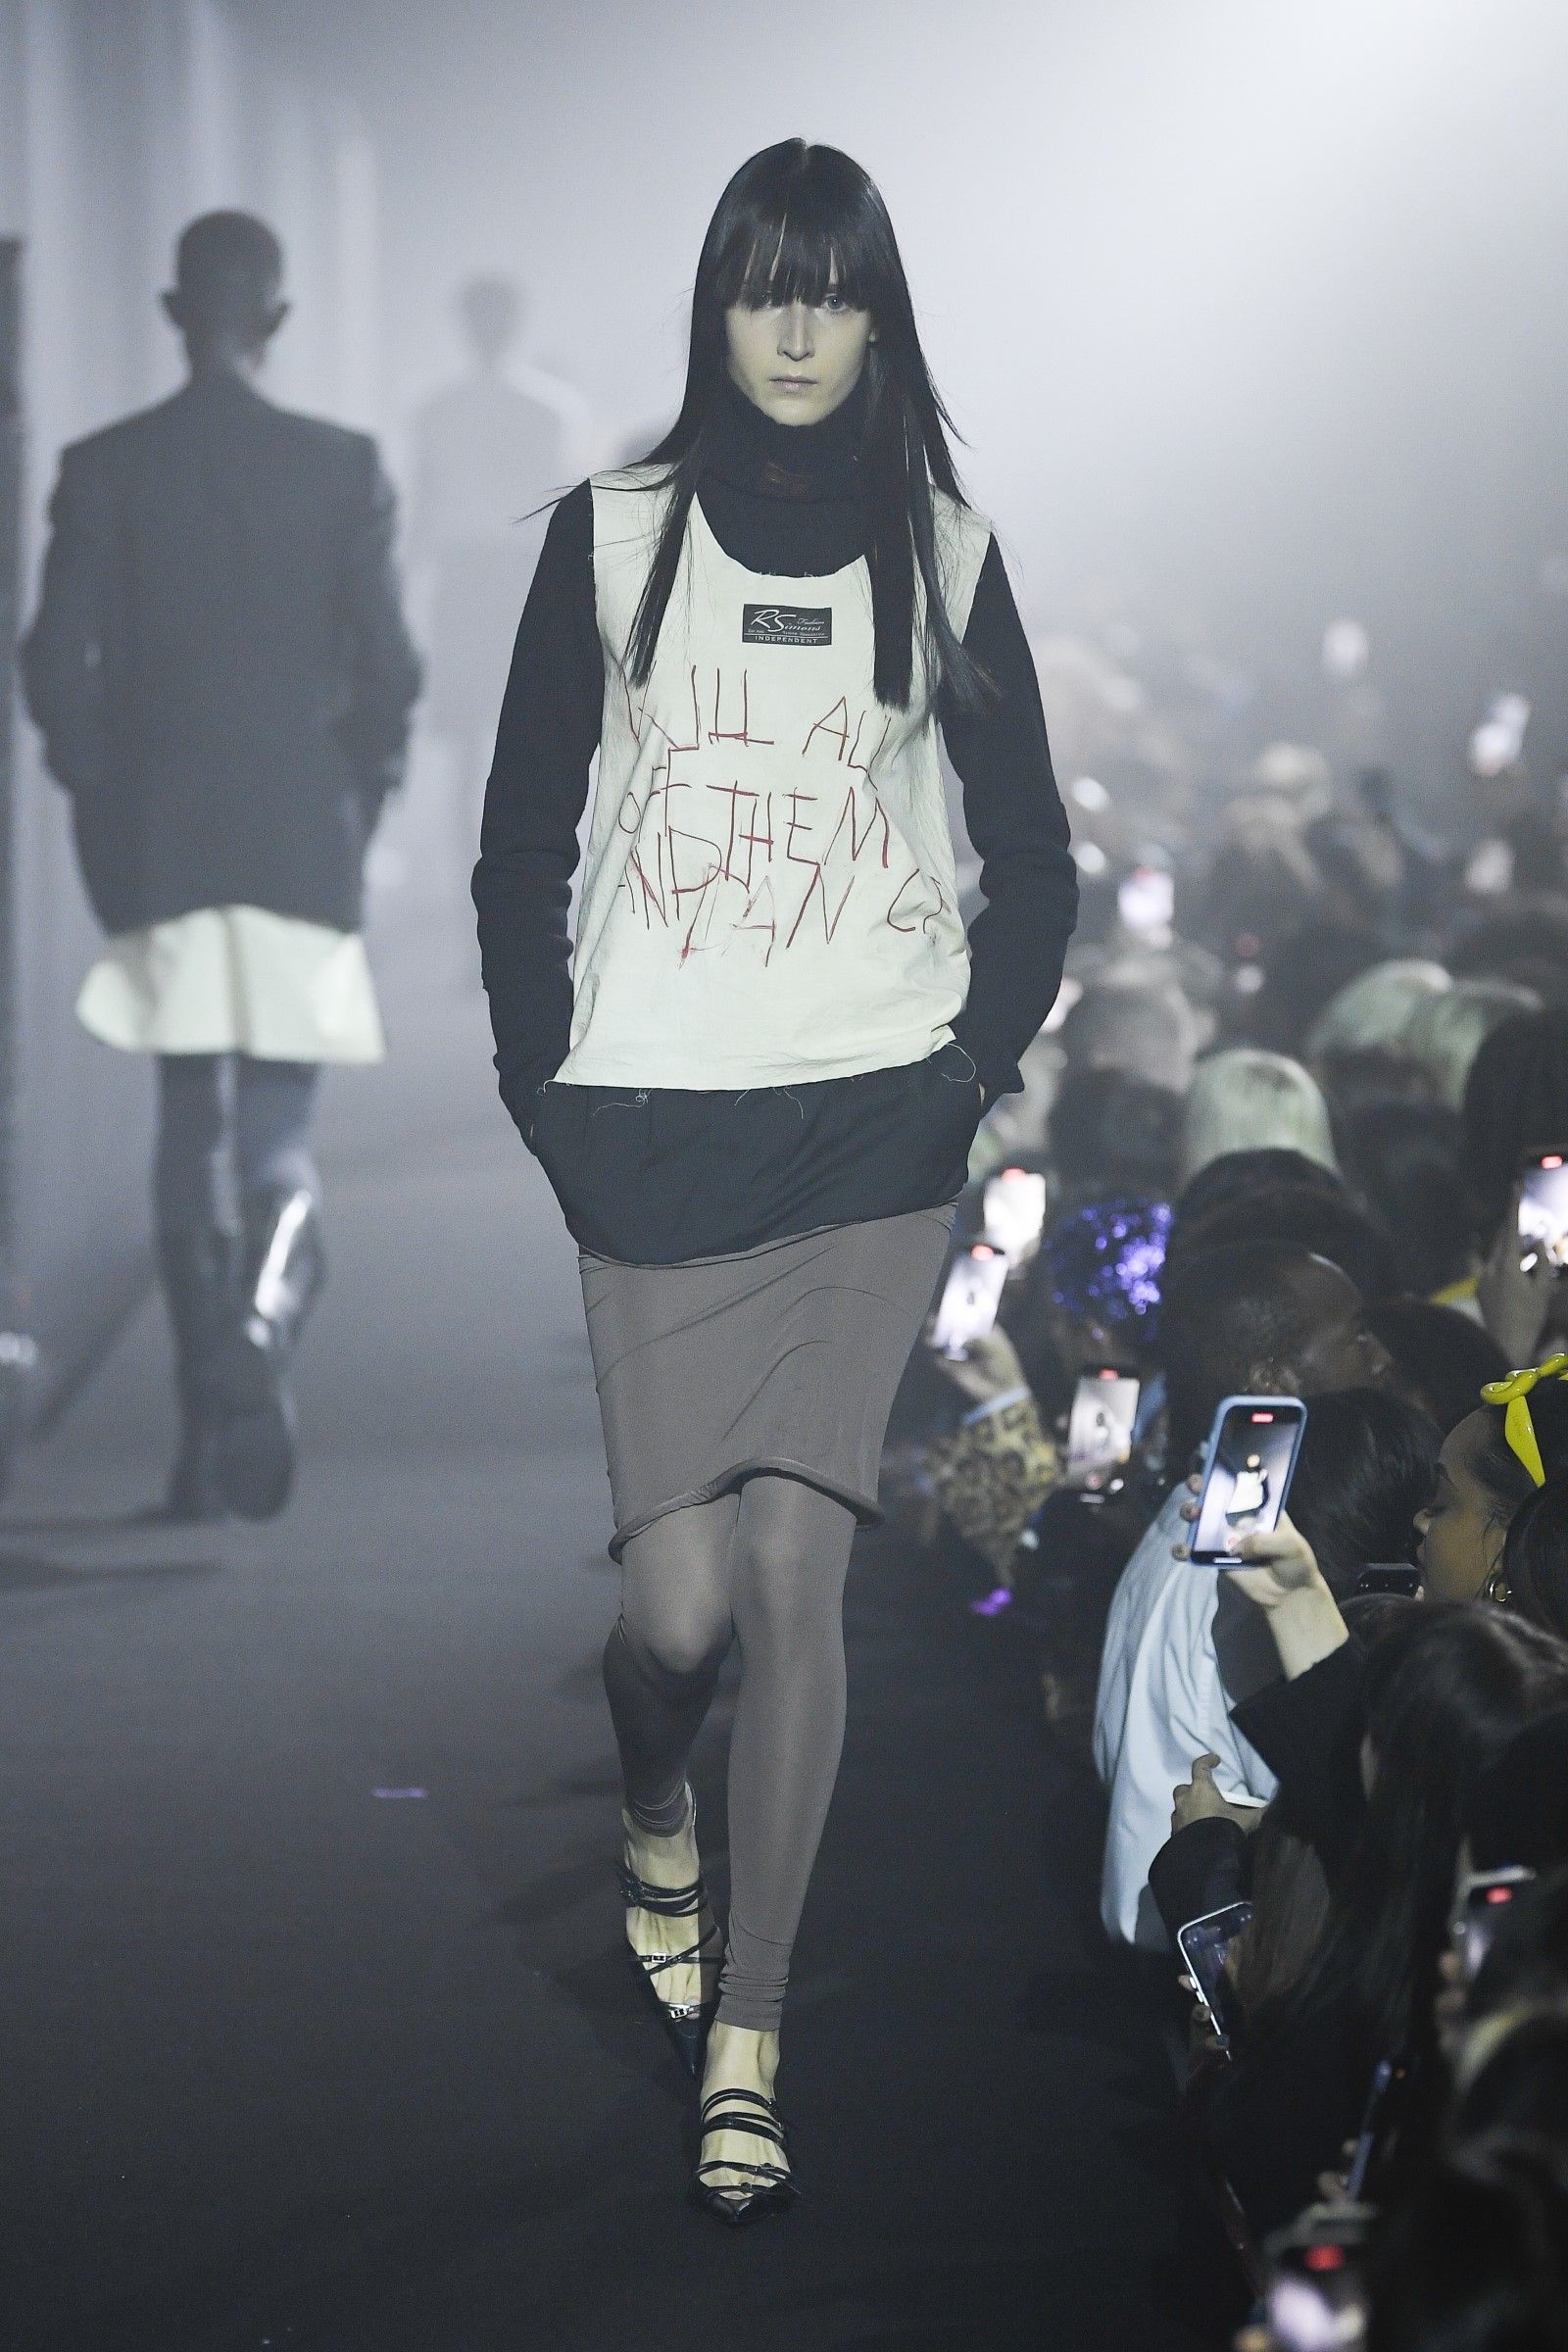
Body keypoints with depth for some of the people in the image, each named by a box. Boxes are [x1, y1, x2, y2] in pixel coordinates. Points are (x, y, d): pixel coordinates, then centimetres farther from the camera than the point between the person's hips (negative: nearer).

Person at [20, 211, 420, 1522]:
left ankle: (212, 1435, 11)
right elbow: (387, 668, -4)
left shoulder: (105, 470, -2)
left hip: (160, 854, 1)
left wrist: (105, 806, 9)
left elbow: (58, 666, -5)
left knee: (190, 1142, 10)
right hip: (303, 846, -1)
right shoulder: (345, 469, -3)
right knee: (281, 1143, 6)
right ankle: (263, 1339, -21)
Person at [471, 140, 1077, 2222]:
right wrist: (545, 1087, 0)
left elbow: (1034, 860, 12)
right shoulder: (610, 536, 3)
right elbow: (522, 840, 6)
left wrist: (978, 1063, 2)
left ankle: (747, 2038, 0)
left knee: (795, 1563, -8)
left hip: (874, 1127, 0)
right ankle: (656, 1823, 32)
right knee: (680, 1600, -4)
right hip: (655, 1125, 0)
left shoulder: (944, 549, 6)